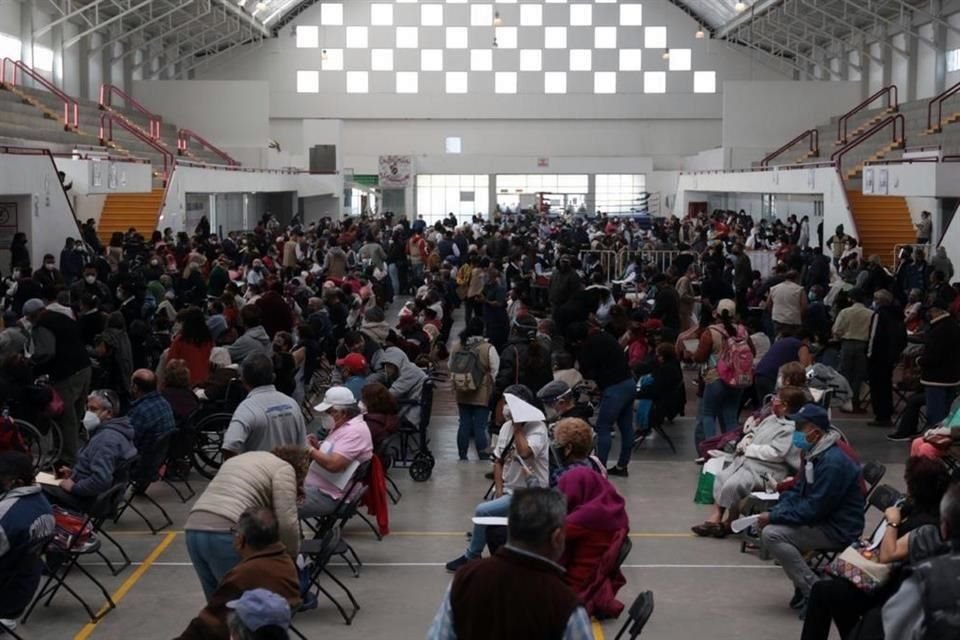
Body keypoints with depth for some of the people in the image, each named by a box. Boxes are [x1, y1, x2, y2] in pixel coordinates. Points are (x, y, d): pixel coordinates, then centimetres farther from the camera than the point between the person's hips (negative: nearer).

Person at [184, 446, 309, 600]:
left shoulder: (239, 459, 29)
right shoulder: (283, 468, 4)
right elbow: (286, 522, -5)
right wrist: (291, 555, 11)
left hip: (194, 529, 8)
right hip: (225, 534, -8)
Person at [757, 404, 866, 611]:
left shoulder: (833, 462, -23)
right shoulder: (812, 454, 8)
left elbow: (813, 509, -25)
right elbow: (797, 494, 14)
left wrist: (774, 516, -19)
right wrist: (773, 513, -4)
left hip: (838, 531, -10)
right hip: (820, 522, 10)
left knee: (772, 534, -20)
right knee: (767, 526, 9)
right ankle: (804, 586, 11)